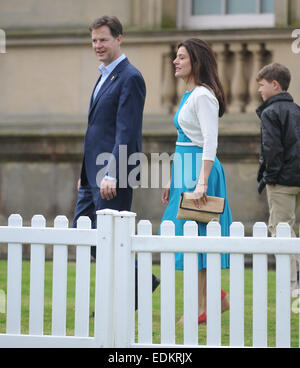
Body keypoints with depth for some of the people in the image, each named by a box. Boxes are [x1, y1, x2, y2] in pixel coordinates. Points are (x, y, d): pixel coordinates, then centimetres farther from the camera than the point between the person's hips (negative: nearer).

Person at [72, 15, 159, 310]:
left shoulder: (130, 78, -12)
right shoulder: (104, 76, 19)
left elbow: (126, 131, -19)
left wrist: (112, 174, -23)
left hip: (114, 174, -10)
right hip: (94, 173, 10)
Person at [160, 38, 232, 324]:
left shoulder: (203, 96, -13)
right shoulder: (189, 95, 16)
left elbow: (210, 142, -20)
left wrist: (202, 182, -26)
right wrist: (172, 180, 22)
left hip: (199, 170, -10)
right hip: (185, 171, 10)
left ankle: (203, 307, 1)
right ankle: (216, 296, 19)